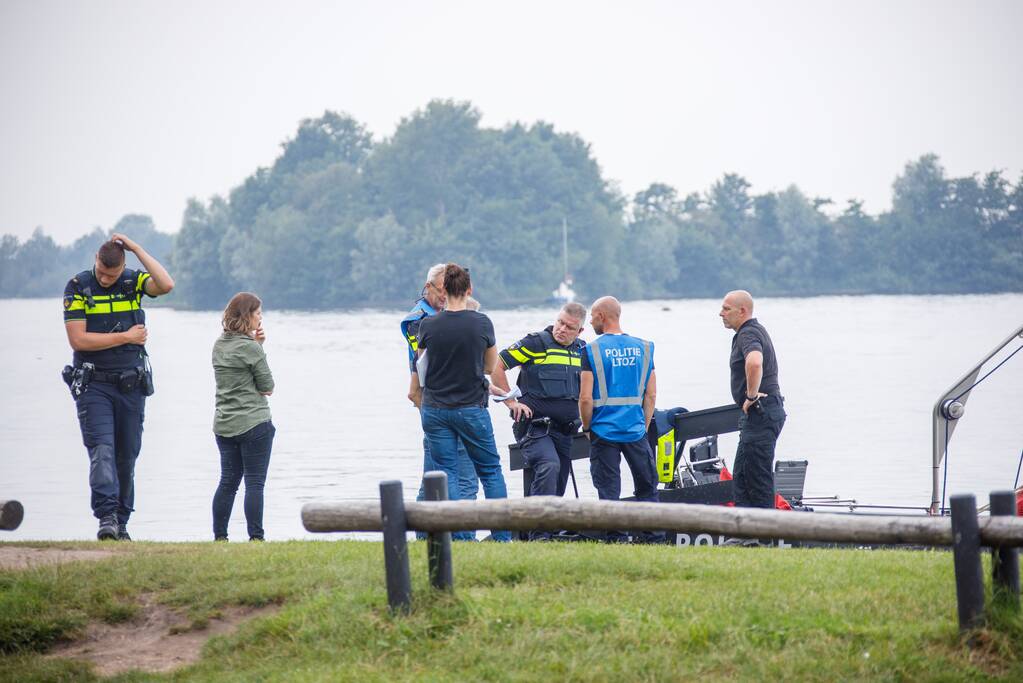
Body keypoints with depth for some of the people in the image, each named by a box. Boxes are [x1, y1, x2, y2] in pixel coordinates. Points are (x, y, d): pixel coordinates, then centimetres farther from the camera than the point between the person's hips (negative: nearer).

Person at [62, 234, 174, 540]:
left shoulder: (134, 281, 2)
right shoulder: (77, 287, -5)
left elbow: (166, 285, -20)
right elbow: (78, 340, -13)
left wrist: (137, 249, -17)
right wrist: (126, 337, -10)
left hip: (131, 385, 3)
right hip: (93, 385, -3)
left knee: (127, 454, 7)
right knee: (102, 448, -17)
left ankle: (121, 523, 15)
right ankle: (106, 517, -26)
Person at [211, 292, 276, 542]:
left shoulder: (219, 345, 8)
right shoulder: (250, 348, -14)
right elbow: (267, 387, -8)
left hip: (224, 425, 7)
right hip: (254, 423, -7)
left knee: (228, 481, 11)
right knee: (255, 483, -3)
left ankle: (219, 536, 11)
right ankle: (255, 537, -4)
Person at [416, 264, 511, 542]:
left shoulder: (428, 325, -6)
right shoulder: (482, 323, -7)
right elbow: (491, 366, 7)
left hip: (435, 409, 1)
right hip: (471, 407, -1)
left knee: (447, 473, 6)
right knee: (491, 470, 11)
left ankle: (460, 537, 2)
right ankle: (502, 536, 8)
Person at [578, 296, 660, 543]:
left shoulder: (593, 350, -7)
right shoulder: (643, 347, 5)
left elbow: (586, 398, -10)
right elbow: (651, 395, 6)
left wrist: (587, 428, 3)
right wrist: (644, 426, 15)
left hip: (604, 431, -3)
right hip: (635, 430, 3)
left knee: (609, 490, 3)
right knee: (647, 487, 12)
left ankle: (616, 541, 1)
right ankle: (654, 539, 10)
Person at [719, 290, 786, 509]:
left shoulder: (748, 334, -16)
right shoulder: (757, 330, 18)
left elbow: (754, 362, -39)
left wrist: (752, 396, -26)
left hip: (760, 414, -11)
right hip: (759, 415, 11)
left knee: (759, 477, -8)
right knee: (740, 477, 14)